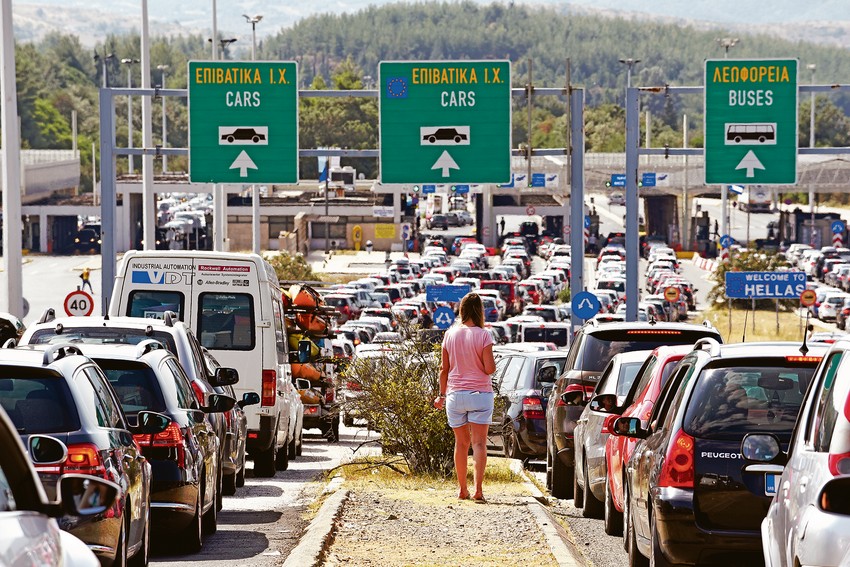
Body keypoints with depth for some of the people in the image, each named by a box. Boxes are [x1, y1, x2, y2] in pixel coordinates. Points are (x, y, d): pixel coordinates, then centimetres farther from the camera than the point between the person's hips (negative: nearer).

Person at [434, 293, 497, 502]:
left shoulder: (450, 334, 2)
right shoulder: (483, 335, -9)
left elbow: (444, 369, 7)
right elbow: (489, 368, -13)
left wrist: (442, 395, 16)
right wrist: (493, 363, 10)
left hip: (455, 393, 3)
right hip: (480, 394, -3)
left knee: (461, 442, 13)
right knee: (479, 442, -2)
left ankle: (462, 489, 17)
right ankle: (478, 489, -12)